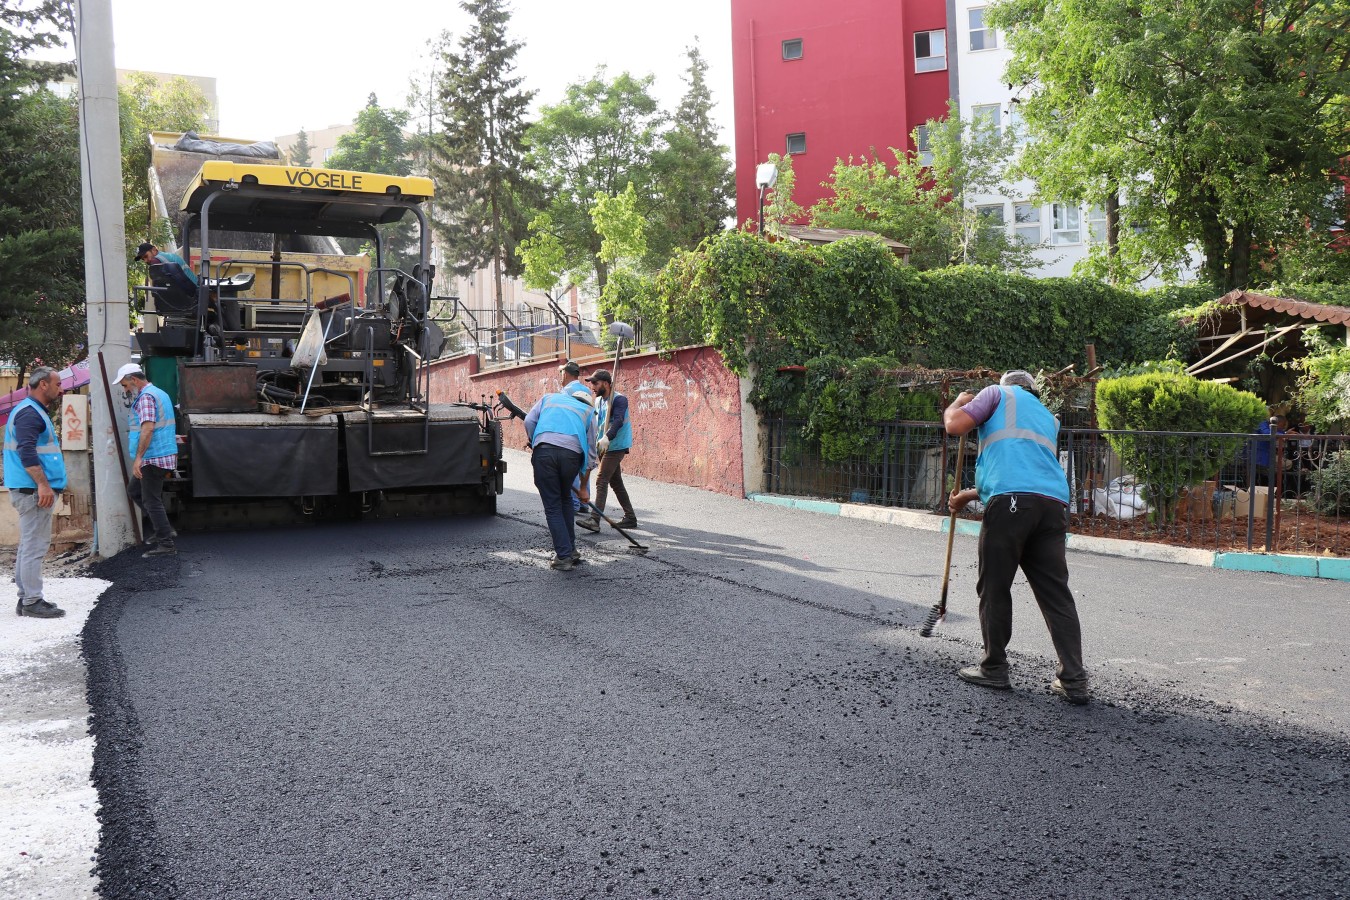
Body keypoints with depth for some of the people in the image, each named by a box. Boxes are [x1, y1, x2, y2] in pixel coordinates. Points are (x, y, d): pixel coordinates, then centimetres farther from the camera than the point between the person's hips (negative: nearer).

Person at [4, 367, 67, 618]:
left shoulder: (33, 410, 19)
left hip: (33, 490, 11)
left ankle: (26, 598, 21)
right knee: (34, 546, -7)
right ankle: (32, 602, -4)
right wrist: (42, 485, -26)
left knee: (30, 546, 14)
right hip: (34, 490, -11)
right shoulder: (29, 413, -14)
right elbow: (26, 452, -25)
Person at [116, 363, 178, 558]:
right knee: (134, 491, 20)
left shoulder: (146, 397, -14)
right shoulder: (159, 393, 18)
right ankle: (163, 530, 18)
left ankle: (166, 545, -3)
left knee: (151, 500, -5)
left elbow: (148, 428, -26)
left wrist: (138, 457, -28)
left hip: (153, 458, -10)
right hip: (165, 455, 10)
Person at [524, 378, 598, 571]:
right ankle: (570, 550, 27)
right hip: (572, 453, 1)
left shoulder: (548, 398, 29)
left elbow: (529, 421, 10)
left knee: (552, 506, 6)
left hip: (544, 451, -1)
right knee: (565, 502, 23)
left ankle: (563, 556, 4)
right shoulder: (588, 411, 27)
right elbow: (590, 452, 25)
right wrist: (583, 487, 31)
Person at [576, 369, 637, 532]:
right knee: (616, 482, 13)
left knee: (601, 481, -16)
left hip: (616, 447, -9)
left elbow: (618, 421, -30)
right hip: (604, 447, 9)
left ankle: (595, 520, -21)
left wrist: (607, 437, -44)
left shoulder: (619, 399, -14)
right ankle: (630, 518, 23)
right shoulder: (598, 401, 12)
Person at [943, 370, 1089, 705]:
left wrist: (958, 403, 26)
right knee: (1056, 593, 7)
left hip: (1010, 503, -6)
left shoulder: (999, 393, 16)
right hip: (1053, 504, 6)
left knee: (994, 588, 6)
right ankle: (1073, 680, 5)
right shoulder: (1049, 419, 35)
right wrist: (970, 494, 45)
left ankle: (994, 669, 15)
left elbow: (955, 425, 3)